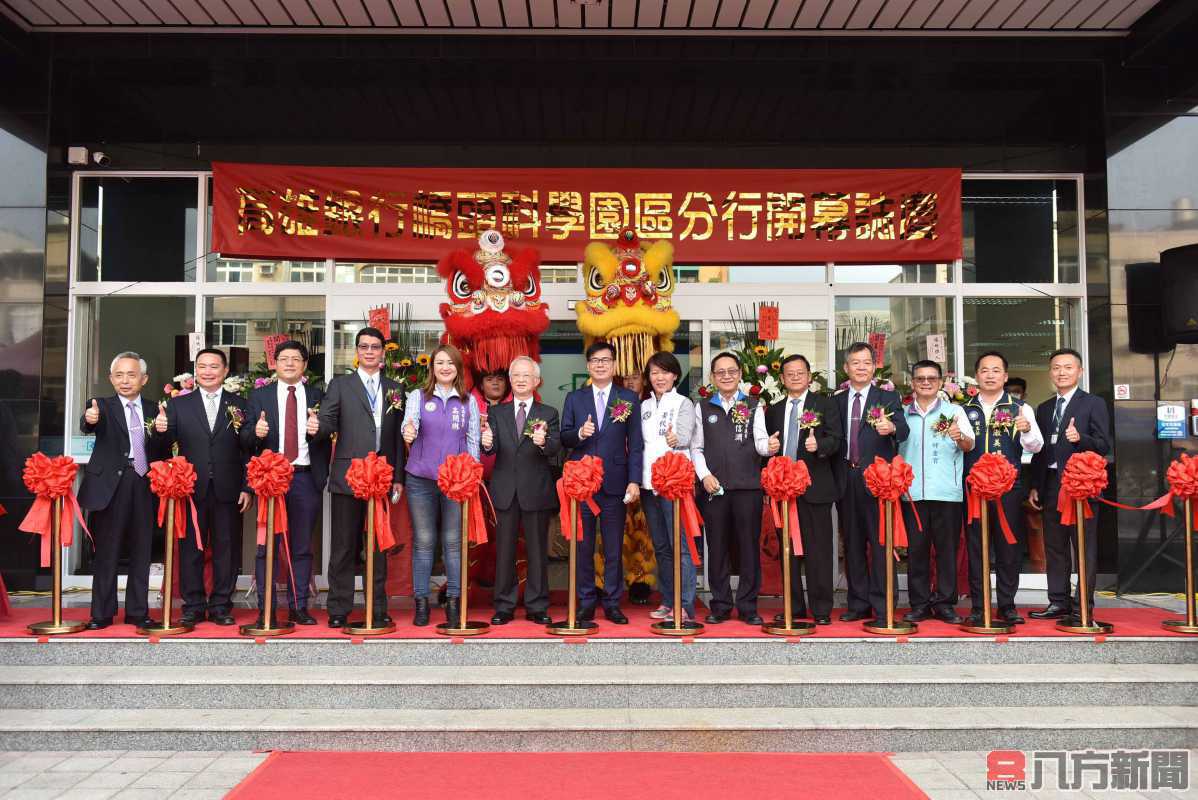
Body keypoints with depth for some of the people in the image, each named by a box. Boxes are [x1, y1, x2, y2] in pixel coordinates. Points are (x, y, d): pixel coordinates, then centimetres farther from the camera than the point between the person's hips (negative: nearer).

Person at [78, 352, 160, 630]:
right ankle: (102, 613, 10)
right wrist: (89, 419, -43)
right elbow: (87, 427, -21)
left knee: (141, 553, 8)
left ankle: (138, 611, 17)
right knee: (106, 553, 3)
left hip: (144, 486, 3)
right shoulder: (103, 406, 1)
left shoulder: (153, 410, 12)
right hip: (111, 487, -3)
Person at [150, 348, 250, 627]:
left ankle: (221, 606, 15)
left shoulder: (239, 405, 6)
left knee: (226, 549, 5)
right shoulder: (178, 405, 7)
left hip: (227, 491, 0)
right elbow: (163, 448, 1)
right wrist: (160, 431, -21)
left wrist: (247, 488, -3)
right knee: (190, 549, 6)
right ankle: (193, 606, 16)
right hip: (191, 489, 1)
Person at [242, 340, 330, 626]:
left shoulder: (317, 397, 9)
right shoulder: (259, 396, 8)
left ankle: (298, 607, 13)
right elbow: (245, 438, 3)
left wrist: (318, 430, -15)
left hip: (306, 478, 1)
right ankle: (265, 610, 9)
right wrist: (255, 432, -18)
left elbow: (327, 439, 6)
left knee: (302, 547, 6)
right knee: (267, 546, 2)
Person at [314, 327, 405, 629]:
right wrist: (317, 428, -28)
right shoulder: (340, 385, 7)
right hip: (348, 476, -2)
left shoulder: (395, 390, 13)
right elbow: (327, 422, -4)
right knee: (343, 546, 1)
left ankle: (379, 609, 15)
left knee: (379, 545, 8)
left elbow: (398, 436, 11)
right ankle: (338, 610, 9)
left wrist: (398, 477, 6)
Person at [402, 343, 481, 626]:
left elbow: (473, 441, 7)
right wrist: (408, 432, -36)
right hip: (421, 479, 0)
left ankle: (454, 601, 11)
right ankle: (421, 602, 11)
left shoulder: (468, 401, 7)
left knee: (454, 541, 3)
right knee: (423, 541, 4)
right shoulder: (418, 396, 4)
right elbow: (409, 424, -12)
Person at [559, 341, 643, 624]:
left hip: (614, 482, -1)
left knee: (614, 548, 4)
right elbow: (564, 437, 7)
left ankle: (612, 603, 13)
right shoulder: (574, 398, 10)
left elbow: (635, 444, 2)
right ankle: (586, 603, 15)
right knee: (583, 546, 6)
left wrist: (634, 481, -6)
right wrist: (579, 433, -15)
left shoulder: (629, 399, 6)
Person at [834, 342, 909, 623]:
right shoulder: (837, 401, 11)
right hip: (847, 480, 4)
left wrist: (891, 427, -36)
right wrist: (837, 473, -3)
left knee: (880, 542, -3)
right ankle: (859, 603, 17)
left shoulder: (889, 398, 3)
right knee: (852, 544, 8)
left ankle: (881, 605, 2)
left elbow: (903, 430, -14)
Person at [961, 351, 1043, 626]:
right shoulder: (964, 410, 10)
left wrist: (1027, 430, -25)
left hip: (1008, 487, -1)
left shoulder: (1020, 409, 5)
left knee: (1009, 545, 3)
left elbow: (1034, 447, -5)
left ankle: (1007, 605, 11)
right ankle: (978, 606, 9)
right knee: (975, 546, 3)